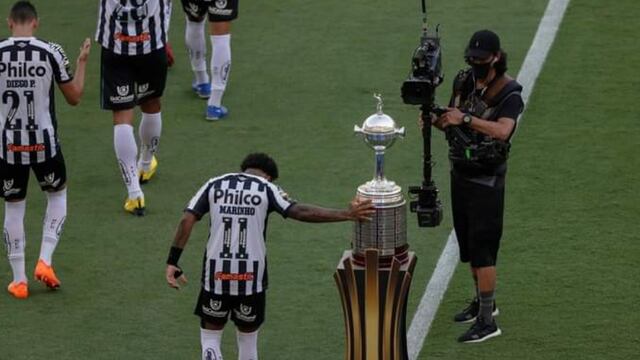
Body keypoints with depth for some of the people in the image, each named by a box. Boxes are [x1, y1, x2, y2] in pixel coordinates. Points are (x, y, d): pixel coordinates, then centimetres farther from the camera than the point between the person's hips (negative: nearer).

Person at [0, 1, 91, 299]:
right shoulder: (51, 52, -9)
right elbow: (74, 97, 1)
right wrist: (82, 62, 15)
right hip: (44, 143, -1)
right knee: (57, 195, 23)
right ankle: (45, 261, 11)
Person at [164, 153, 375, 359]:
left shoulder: (214, 185, 7)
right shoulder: (267, 189, 0)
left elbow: (187, 220, -2)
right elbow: (300, 212, -12)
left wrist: (172, 262, -1)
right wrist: (347, 215, -13)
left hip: (216, 274, 1)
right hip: (251, 278, -1)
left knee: (210, 334, 13)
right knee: (248, 336, 16)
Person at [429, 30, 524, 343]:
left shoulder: (509, 93, -17)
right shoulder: (464, 81, 5)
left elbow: (503, 130, -33)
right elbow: (451, 122, 12)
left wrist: (466, 119, -42)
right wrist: (434, 120, -11)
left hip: (487, 179, -7)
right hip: (460, 172, 7)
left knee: (481, 248, -10)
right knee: (467, 244, 16)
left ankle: (487, 321, -9)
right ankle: (483, 301, 33)